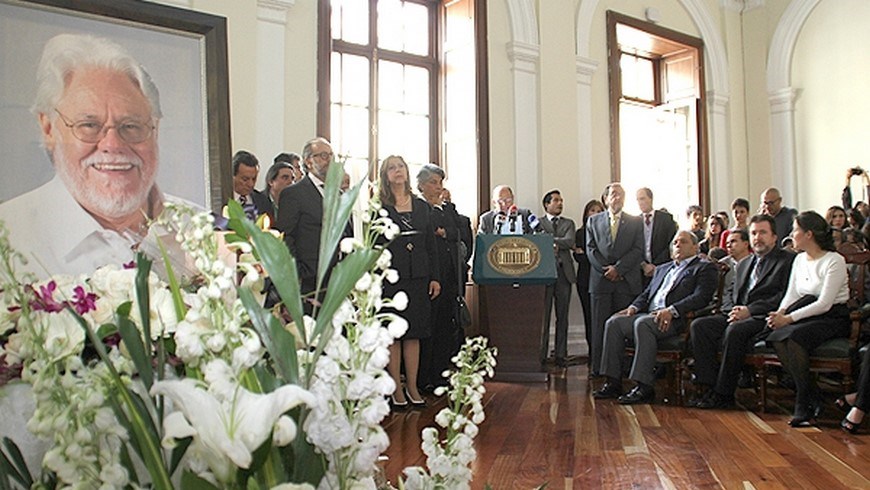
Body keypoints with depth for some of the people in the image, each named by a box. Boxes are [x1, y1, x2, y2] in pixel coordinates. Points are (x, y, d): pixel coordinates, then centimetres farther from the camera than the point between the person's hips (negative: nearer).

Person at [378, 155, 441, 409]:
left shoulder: (422, 206, 13)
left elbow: (431, 245, 12)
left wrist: (435, 277, 6)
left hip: (418, 277, 4)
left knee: (414, 333, 7)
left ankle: (412, 387, 16)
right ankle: (396, 389, 11)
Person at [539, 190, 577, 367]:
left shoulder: (569, 223, 17)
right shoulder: (538, 223, 12)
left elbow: (570, 242, -1)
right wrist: (554, 245, -13)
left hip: (564, 272, 2)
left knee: (562, 316, 4)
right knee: (543, 315, -3)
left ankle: (561, 355, 9)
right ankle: (541, 354, 2)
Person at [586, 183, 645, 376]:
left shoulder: (636, 222, 12)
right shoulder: (593, 221, 14)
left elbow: (638, 250, 2)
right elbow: (591, 249, 6)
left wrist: (618, 268, -10)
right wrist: (606, 269, -7)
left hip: (627, 281, 0)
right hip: (600, 280, 0)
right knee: (599, 326, 0)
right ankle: (597, 367, 4)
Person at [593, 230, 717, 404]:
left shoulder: (705, 267, 8)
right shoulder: (663, 269, 31)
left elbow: (701, 297, -8)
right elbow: (647, 293, 25)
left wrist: (671, 310, -21)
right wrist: (634, 307, 2)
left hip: (675, 319, -7)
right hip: (648, 315, 7)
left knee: (642, 323, -35)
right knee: (614, 322, -16)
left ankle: (644, 388, -33)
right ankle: (614, 383, -16)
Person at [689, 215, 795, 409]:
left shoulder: (788, 260, 3)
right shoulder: (743, 264, 26)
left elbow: (785, 297, -9)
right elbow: (729, 293, 21)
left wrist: (750, 310, -16)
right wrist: (732, 310, -3)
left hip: (763, 318, -7)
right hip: (735, 315, 7)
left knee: (734, 331, -35)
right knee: (698, 325, -16)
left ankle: (724, 394, -23)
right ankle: (708, 386, -18)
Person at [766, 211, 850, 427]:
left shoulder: (835, 261, -9)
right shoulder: (800, 259, 13)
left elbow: (824, 304, -17)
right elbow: (791, 295, 10)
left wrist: (789, 318, -23)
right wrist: (780, 313, -12)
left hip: (833, 319, -6)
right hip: (806, 316, 6)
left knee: (794, 336, -34)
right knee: (776, 338, -26)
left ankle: (804, 405, -22)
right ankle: (813, 399, -18)